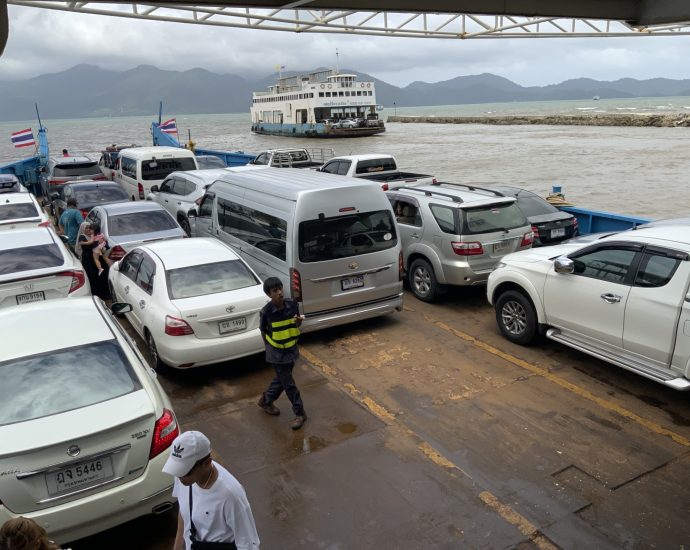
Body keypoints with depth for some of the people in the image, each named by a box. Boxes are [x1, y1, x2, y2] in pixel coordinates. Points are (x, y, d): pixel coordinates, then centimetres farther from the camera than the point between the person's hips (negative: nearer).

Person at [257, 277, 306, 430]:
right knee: (289, 384, 4)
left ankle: (266, 400, 45)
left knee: (281, 379, 21)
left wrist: (299, 321, -18)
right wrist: (271, 346, 0)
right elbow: (263, 331, -4)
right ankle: (300, 413, 20)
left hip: (291, 349, 4)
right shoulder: (266, 312, -21)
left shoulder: (292, 304, -11)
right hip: (277, 354, -4)